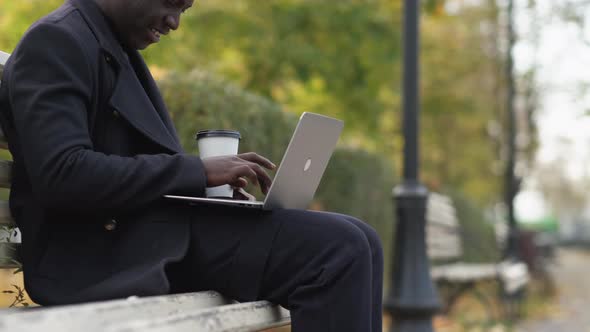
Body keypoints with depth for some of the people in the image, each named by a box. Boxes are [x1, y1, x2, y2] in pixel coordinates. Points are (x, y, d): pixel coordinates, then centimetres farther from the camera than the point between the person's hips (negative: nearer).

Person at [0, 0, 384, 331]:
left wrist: (215, 177, 5)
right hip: (99, 250, -9)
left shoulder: (117, 50, 22)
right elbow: (60, 174, -21)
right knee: (339, 249, -20)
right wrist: (197, 170, -16)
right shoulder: (55, 41, -8)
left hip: (155, 233, 9)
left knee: (354, 244, -5)